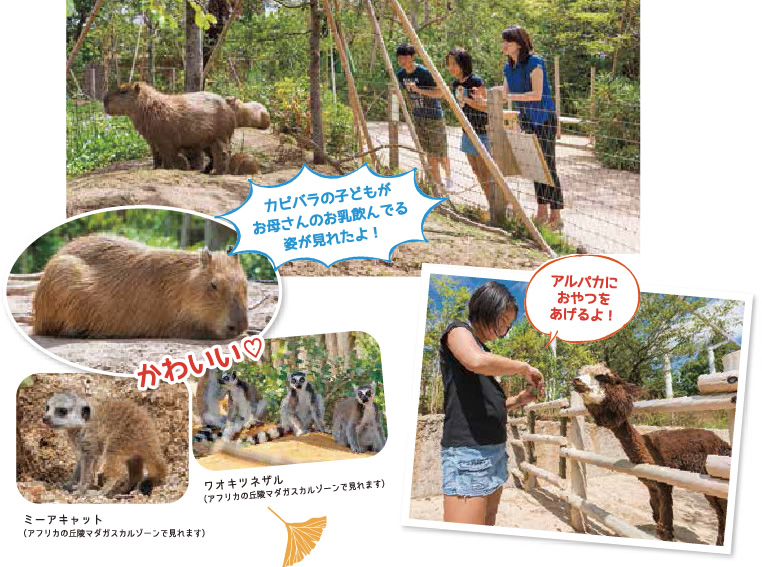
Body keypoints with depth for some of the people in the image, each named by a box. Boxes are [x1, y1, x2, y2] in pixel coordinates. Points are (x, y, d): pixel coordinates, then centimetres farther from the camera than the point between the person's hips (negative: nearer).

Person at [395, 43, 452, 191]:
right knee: (429, 154, 7)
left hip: (434, 117, -6)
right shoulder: (401, 74, 1)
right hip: (418, 118, 6)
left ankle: (448, 176, 30)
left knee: (441, 155, 2)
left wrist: (419, 90, -31)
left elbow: (438, 93, -21)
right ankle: (438, 185, 14)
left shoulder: (424, 72, -19)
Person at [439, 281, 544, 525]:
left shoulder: (483, 347, 24)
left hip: (495, 451, 10)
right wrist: (523, 367, -10)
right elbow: (477, 361, -25)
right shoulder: (458, 331, -1)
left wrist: (519, 399, 11)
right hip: (468, 451, -10)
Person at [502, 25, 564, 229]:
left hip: (544, 120, -8)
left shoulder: (534, 62, -15)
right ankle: (542, 213, 17)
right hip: (526, 121, 8)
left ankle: (556, 217, -6)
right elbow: (504, 96, 12)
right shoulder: (508, 67, 9)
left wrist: (510, 96, -21)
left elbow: (536, 94, -23)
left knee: (548, 167, -8)